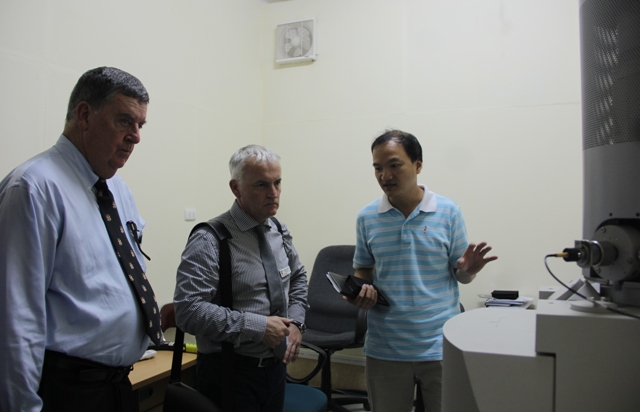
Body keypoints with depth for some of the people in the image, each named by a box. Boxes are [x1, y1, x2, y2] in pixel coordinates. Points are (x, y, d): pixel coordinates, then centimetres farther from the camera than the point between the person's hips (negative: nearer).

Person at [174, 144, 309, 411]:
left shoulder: (279, 232, 4)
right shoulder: (210, 241, -18)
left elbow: (298, 277, 18)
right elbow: (189, 310, -26)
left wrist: (296, 322, 3)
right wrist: (258, 326, -24)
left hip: (277, 366, 6)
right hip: (230, 372, -6)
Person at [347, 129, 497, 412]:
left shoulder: (448, 212, -4)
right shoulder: (366, 218, 0)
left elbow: (461, 276, 2)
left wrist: (468, 270, -20)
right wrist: (361, 291, -10)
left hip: (441, 346, -1)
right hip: (384, 350, 2)